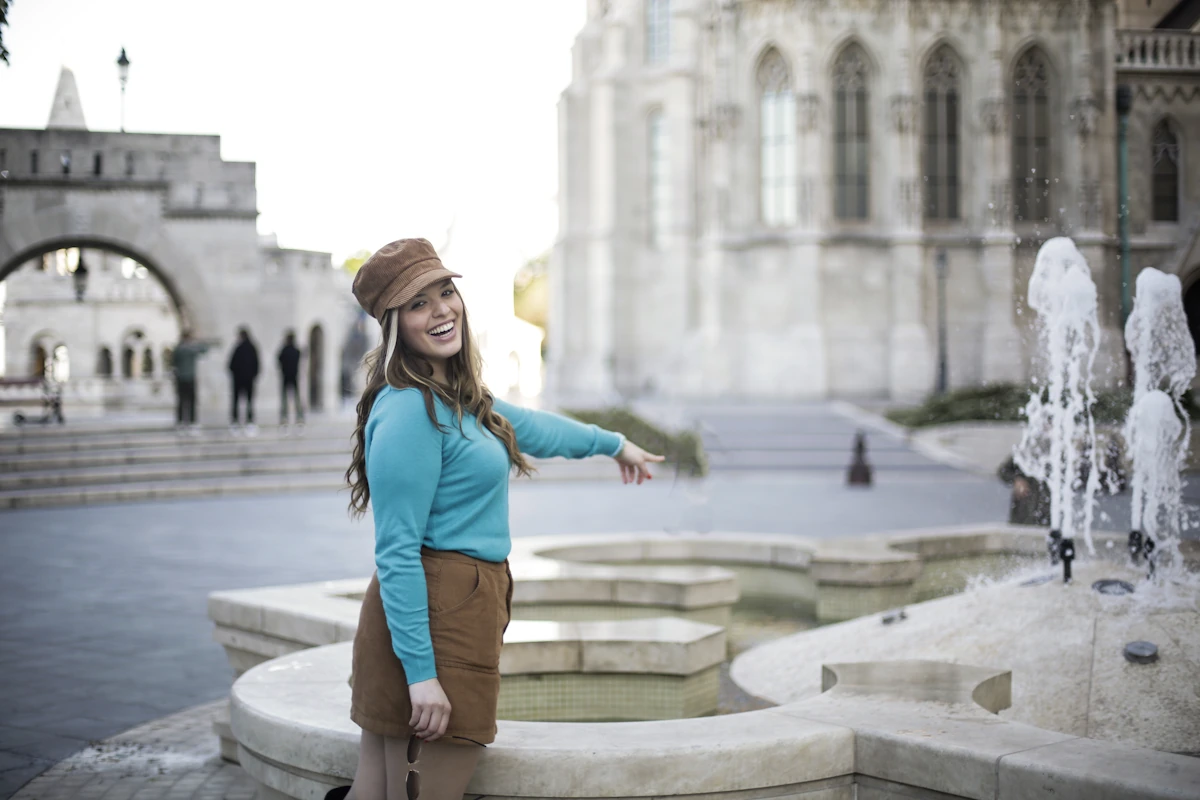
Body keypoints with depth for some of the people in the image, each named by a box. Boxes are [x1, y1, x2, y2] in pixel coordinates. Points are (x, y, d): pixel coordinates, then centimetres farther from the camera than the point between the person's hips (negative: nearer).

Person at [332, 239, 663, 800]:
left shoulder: (456, 397, 15)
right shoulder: (408, 411, -15)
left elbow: (525, 427, 35)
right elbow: (397, 554, -17)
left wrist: (612, 444, 50)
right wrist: (421, 672, -19)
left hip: (468, 604, 9)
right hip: (434, 616, -9)